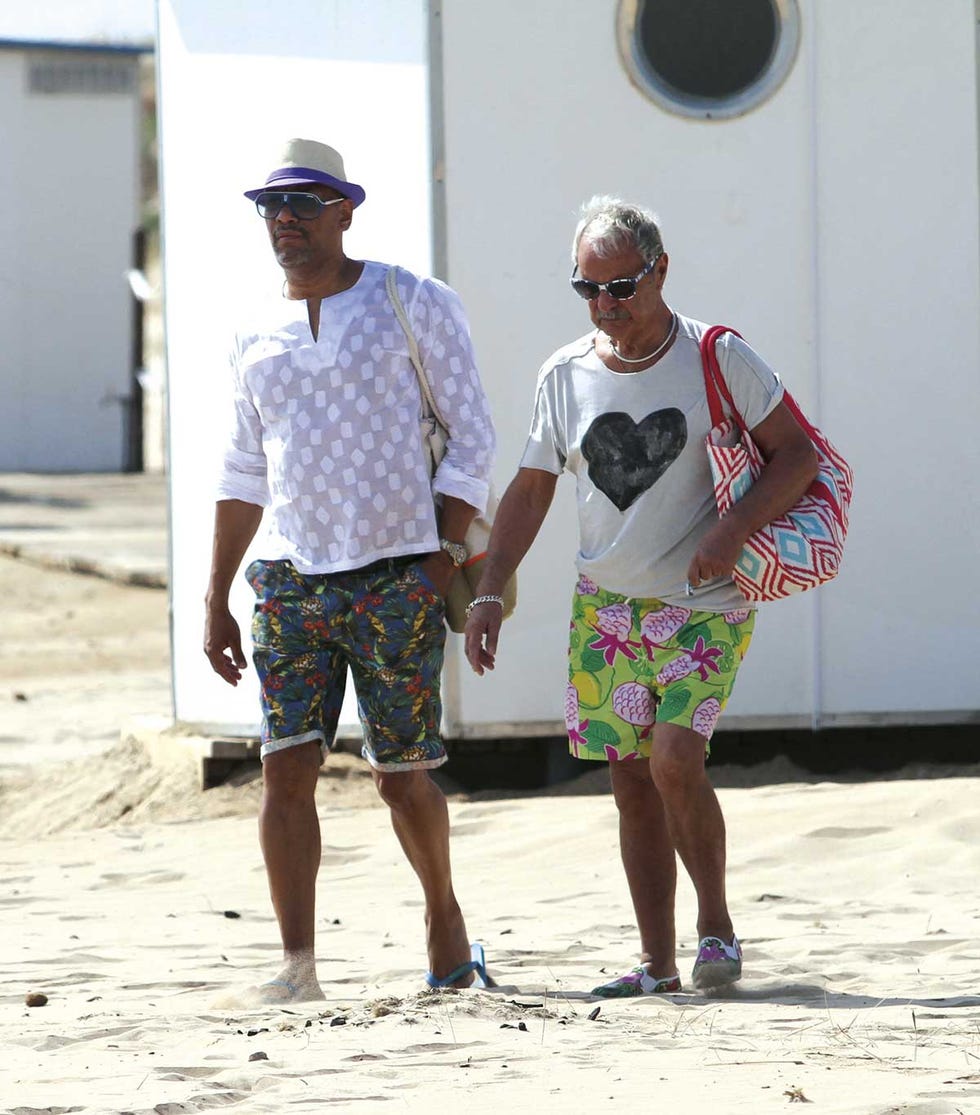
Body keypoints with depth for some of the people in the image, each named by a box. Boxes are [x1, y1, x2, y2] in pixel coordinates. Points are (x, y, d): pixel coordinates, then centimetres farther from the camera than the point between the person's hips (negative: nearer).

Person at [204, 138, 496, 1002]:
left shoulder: (414, 306, 0)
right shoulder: (257, 336, 13)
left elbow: (472, 440, 0)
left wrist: (445, 562, -9)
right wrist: (216, 601, 14)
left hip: (396, 580, -3)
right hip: (289, 580, 3)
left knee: (403, 776, 2)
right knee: (287, 769, -9)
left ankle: (444, 915, 28)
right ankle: (298, 966, -11)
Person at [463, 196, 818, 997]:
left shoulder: (718, 359, -7)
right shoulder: (565, 376, 4)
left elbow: (799, 456, -4)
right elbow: (530, 490, 12)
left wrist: (735, 530, -20)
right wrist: (489, 593, 2)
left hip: (704, 604, -4)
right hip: (607, 605, 4)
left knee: (675, 763, -19)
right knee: (633, 783, 2)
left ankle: (716, 923, 0)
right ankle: (658, 963, 7)